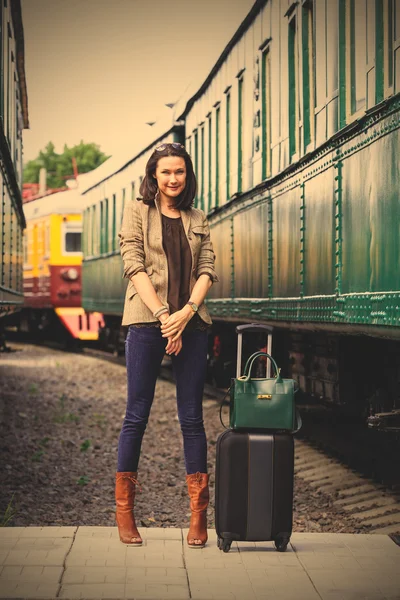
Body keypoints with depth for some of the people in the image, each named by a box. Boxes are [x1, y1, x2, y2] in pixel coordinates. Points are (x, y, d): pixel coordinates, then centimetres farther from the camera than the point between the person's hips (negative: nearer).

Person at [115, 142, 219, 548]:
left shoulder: (197, 220, 17)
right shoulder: (136, 211, 7)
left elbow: (207, 270, 8)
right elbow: (134, 266, -3)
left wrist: (186, 311, -10)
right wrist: (163, 315, -13)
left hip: (191, 324, 3)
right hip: (146, 322, -3)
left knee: (191, 416, 3)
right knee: (137, 415, 0)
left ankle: (199, 515, 6)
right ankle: (124, 512, 8)